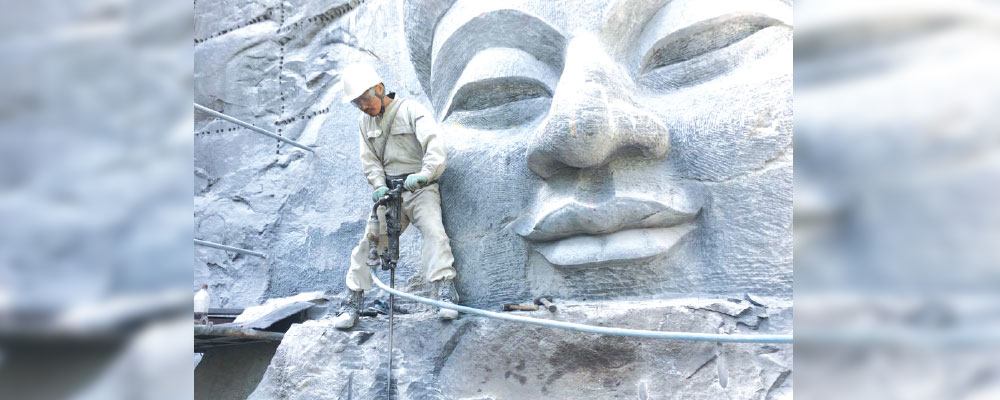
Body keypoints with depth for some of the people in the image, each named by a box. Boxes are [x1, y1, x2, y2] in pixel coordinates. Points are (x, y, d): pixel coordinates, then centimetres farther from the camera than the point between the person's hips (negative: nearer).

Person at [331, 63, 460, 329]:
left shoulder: (411, 111, -5)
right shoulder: (365, 123, 14)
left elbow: (434, 146, -19)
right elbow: (370, 162, 8)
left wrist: (425, 173, -36)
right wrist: (379, 185, -12)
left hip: (420, 190, -4)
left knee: (433, 230, -26)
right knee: (369, 240, -7)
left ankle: (445, 294, -28)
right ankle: (352, 303, 2)